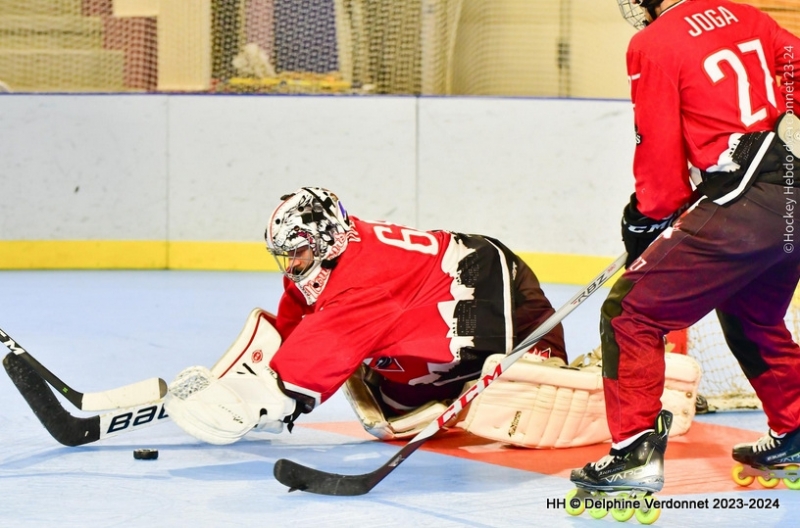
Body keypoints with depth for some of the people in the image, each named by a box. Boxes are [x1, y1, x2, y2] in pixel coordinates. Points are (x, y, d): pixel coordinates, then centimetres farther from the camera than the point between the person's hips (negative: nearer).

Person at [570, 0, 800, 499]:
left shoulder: (654, 44, -6)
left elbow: (661, 150, -6)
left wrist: (648, 215, 10)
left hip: (742, 209, -8)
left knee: (633, 313, 0)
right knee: (752, 318, 31)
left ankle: (636, 452, -6)